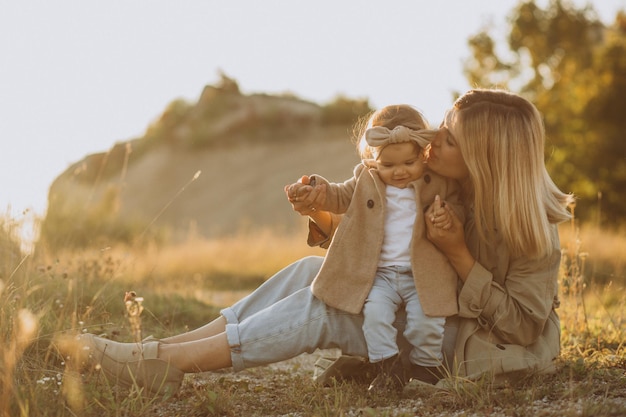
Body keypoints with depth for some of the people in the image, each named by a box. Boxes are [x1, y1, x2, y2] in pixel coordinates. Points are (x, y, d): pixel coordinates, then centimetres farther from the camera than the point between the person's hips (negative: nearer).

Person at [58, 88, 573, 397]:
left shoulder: (531, 229, -20)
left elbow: (521, 324, -20)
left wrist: (458, 254, -29)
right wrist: (320, 214, -15)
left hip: (491, 351, -7)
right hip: (437, 319, 7)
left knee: (320, 306, -22)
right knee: (315, 271, -10)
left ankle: (165, 363, -21)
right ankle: (164, 353, -14)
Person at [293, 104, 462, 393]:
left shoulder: (440, 182, 1)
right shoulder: (366, 180, 7)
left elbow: (460, 207, 9)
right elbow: (339, 197, 19)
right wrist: (316, 187, -1)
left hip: (423, 277, -2)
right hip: (380, 274, 2)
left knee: (425, 321, -19)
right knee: (374, 311, -23)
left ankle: (425, 370, 8)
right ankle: (388, 370, -6)